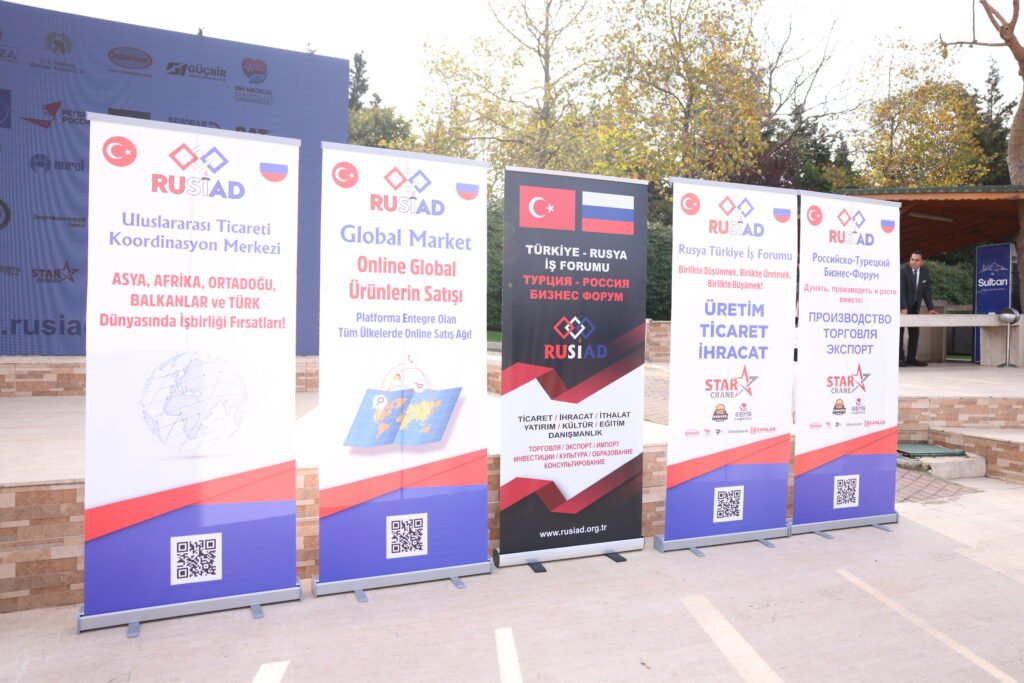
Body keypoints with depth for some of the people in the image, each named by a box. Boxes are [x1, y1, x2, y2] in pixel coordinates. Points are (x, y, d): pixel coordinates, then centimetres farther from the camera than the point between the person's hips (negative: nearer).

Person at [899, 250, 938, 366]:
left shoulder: (925, 272, 2)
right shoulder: (903, 271, -15)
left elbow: (926, 290, 3)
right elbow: (901, 290, -23)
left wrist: (930, 308, -4)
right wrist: (903, 308, -31)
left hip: (914, 306, 6)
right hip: (902, 306, -6)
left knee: (915, 332, 5)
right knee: (900, 331, -5)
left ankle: (911, 358, 10)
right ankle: (900, 358, -3)